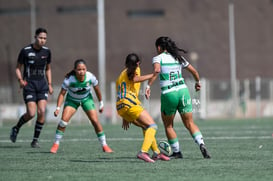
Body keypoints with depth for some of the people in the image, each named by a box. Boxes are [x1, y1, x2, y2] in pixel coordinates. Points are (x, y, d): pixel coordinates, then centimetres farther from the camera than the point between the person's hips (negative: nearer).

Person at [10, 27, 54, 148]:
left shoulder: (47, 51, 5)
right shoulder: (25, 51, -7)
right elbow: (18, 68, 1)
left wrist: (49, 84, 9)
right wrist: (20, 80, -16)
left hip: (42, 85, 3)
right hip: (29, 85, -3)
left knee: (42, 112, -12)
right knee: (31, 113, -12)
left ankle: (35, 140, 0)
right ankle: (16, 129, 18)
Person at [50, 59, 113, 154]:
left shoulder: (91, 77, -26)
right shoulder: (69, 79, -30)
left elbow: (97, 89, -7)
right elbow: (62, 93, -21)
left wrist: (101, 103, 3)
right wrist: (58, 108, -29)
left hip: (86, 99, 1)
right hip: (72, 100, -1)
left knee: (95, 121, -10)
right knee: (64, 120, -17)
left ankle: (104, 145, 3)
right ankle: (56, 144, -2)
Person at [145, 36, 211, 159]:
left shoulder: (158, 58, 0)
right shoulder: (178, 58, 13)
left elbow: (156, 70, -22)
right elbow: (194, 71, 17)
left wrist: (148, 86, -25)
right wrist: (198, 82, 35)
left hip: (168, 94, -4)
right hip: (183, 91, 4)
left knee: (168, 125, 15)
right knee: (190, 123, 8)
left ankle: (176, 152, 16)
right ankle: (201, 144, -14)